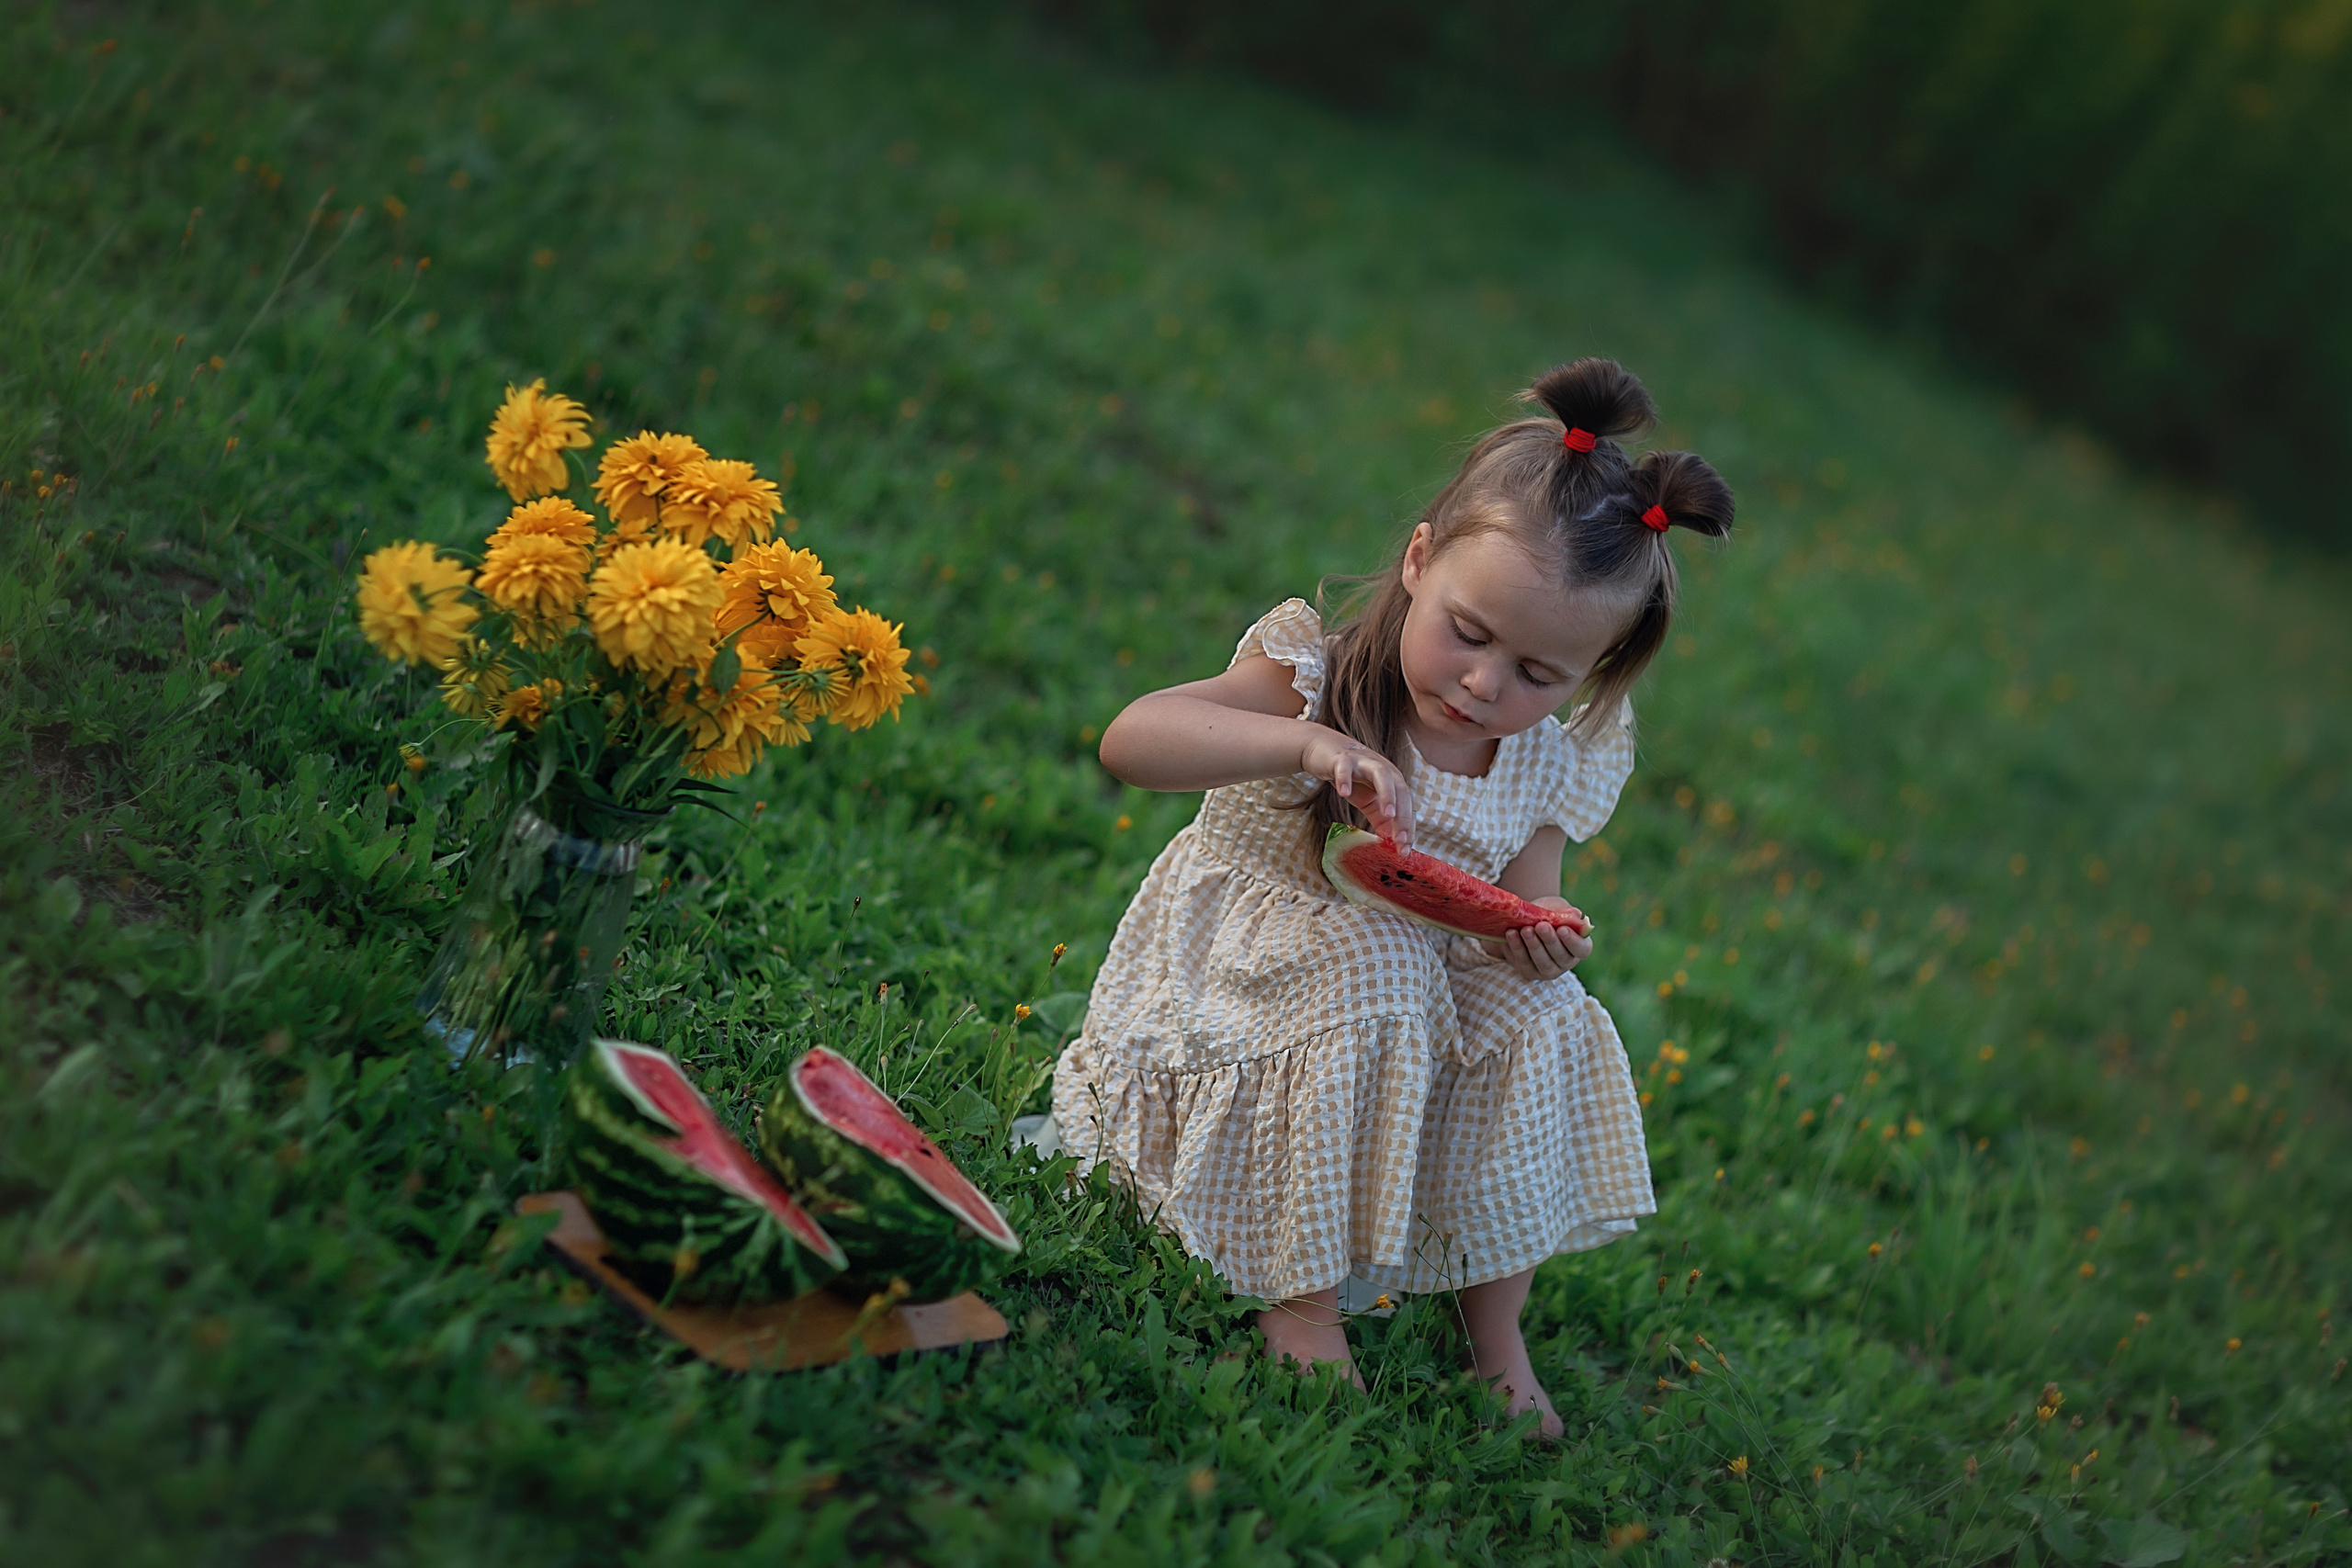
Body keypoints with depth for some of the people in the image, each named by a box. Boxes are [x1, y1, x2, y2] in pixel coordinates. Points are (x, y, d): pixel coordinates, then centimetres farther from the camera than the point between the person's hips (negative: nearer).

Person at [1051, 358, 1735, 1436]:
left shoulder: (1548, 774, -3)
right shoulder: (1314, 679, -15)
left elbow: (1525, 927, 4)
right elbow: (1130, 738, -29)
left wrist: (1545, 951, -22)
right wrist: (1304, 743, -42)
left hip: (1430, 1000, 5)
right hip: (1250, 979, -4)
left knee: (1546, 1026, -19)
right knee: (1366, 989, -33)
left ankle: (1493, 1328, -3)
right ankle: (1299, 1301, -22)